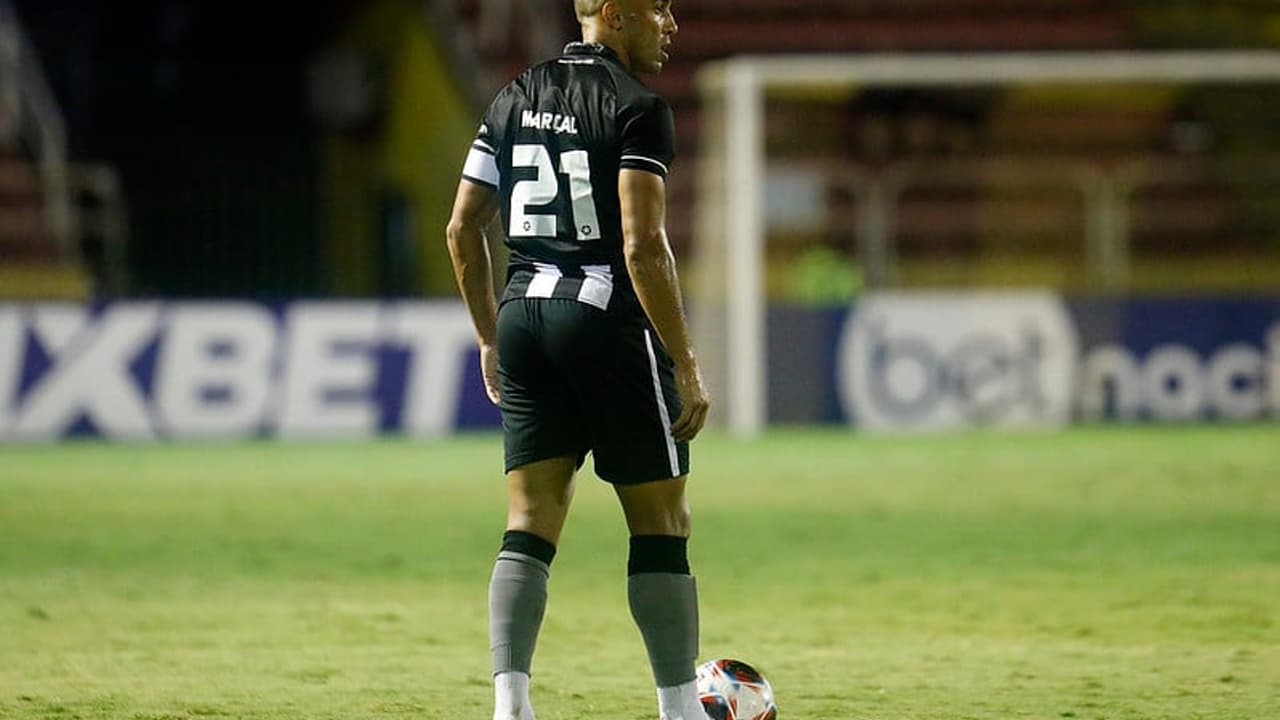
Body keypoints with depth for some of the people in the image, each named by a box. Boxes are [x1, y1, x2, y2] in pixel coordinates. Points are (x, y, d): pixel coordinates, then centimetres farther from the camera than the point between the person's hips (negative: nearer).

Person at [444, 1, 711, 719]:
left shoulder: (515, 99, 11)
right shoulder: (637, 107, -10)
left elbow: (463, 228, 12)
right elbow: (642, 245, -18)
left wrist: (491, 338, 21)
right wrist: (687, 364, -14)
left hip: (524, 313, 6)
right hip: (610, 317, -6)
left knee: (530, 524, 5)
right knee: (662, 523, 4)